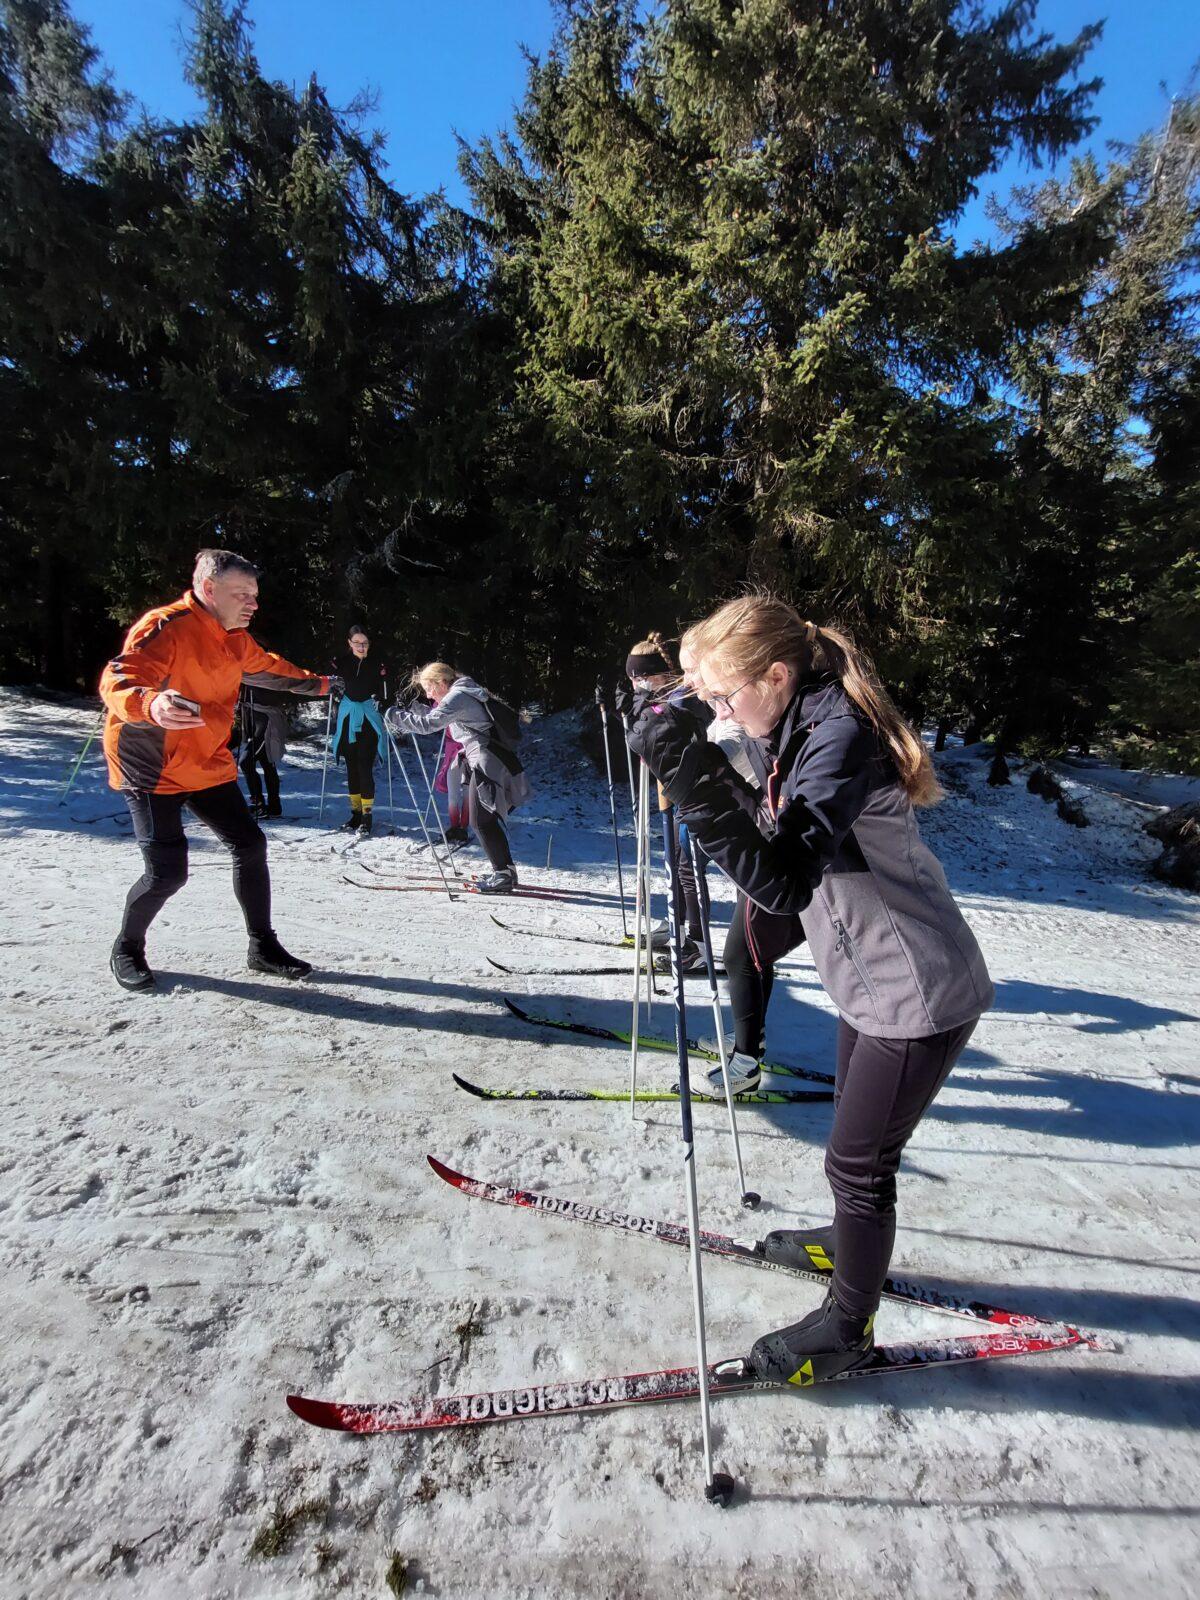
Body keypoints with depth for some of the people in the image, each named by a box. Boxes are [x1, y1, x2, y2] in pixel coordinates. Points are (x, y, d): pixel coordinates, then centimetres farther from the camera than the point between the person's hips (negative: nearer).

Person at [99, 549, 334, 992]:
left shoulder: (235, 639, 6)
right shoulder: (164, 628, -20)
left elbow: (267, 668, 27)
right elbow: (116, 682, -32)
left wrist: (314, 682, 39)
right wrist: (151, 704, -55)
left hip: (208, 765, 8)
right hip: (152, 767, -7)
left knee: (250, 846, 2)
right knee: (167, 871, -10)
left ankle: (262, 947, 16)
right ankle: (127, 950, 20)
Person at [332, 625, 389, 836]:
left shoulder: (377, 665, -2)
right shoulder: (341, 663, 5)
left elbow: (384, 695, 6)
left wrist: (379, 702, -12)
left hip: (369, 723, -3)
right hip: (347, 722, 4)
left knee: (365, 769, -8)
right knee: (352, 769, 9)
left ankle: (367, 816, -4)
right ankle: (356, 812, 19)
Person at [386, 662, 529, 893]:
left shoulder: (457, 696, -13)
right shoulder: (464, 693, 18)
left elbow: (427, 724, -19)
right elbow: (436, 718, 29)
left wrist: (395, 716, -8)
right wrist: (410, 710, 18)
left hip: (489, 763, -10)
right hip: (487, 763, 10)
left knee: (482, 821, -6)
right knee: (484, 819, 15)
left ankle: (504, 873, -1)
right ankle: (504, 871, 21)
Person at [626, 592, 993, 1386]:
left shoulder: (841, 736, -28)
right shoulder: (800, 730, 1)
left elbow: (784, 881, -36)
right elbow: (773, 828, 7)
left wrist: (693, 776, -42)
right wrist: (697, 765, -4)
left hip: (918, 993, -9)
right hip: (873, 977, 9)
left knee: (858, 1160, 7)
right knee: (856, 1136, 27)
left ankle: (849, 1325, 31)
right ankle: (853, 1244, 53)